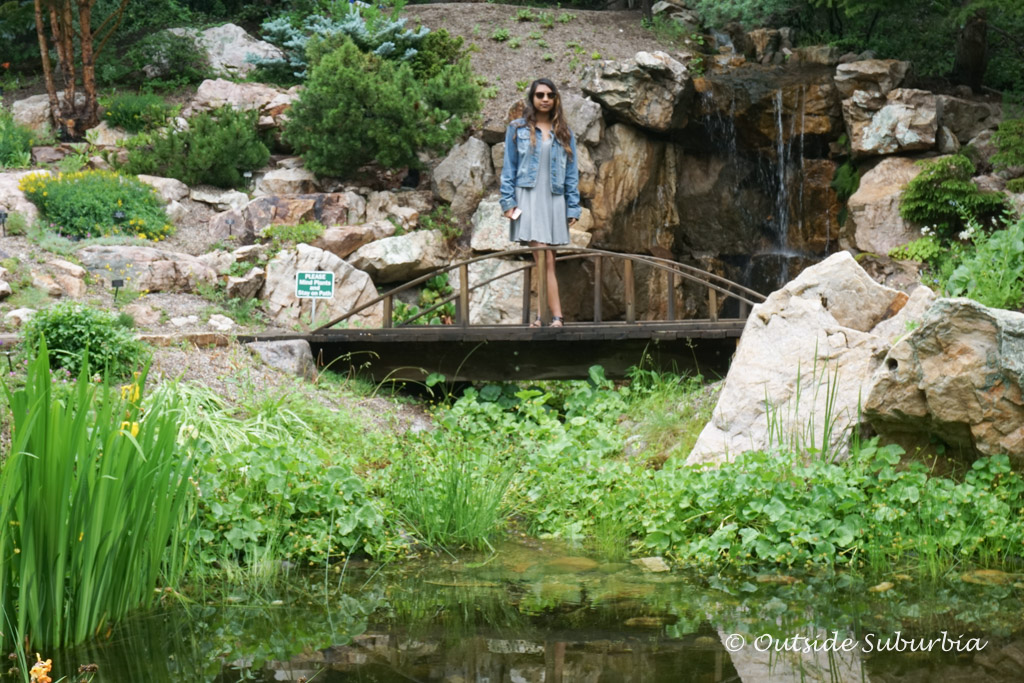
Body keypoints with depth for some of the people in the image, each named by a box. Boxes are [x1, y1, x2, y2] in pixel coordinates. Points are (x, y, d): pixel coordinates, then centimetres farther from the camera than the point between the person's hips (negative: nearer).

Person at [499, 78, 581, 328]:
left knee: (543, 261, 0)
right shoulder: (517, 129, 8)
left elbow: (572, 173, 12)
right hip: (527, 198, -2)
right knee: (544, 260, -12)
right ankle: (556, 316, -16)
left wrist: (573, 208, 5)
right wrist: (508, 201, -2)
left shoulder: (564, 134, 13)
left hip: (554, 200, 2)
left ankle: (540, 315, 2)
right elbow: (509, 167, 8)